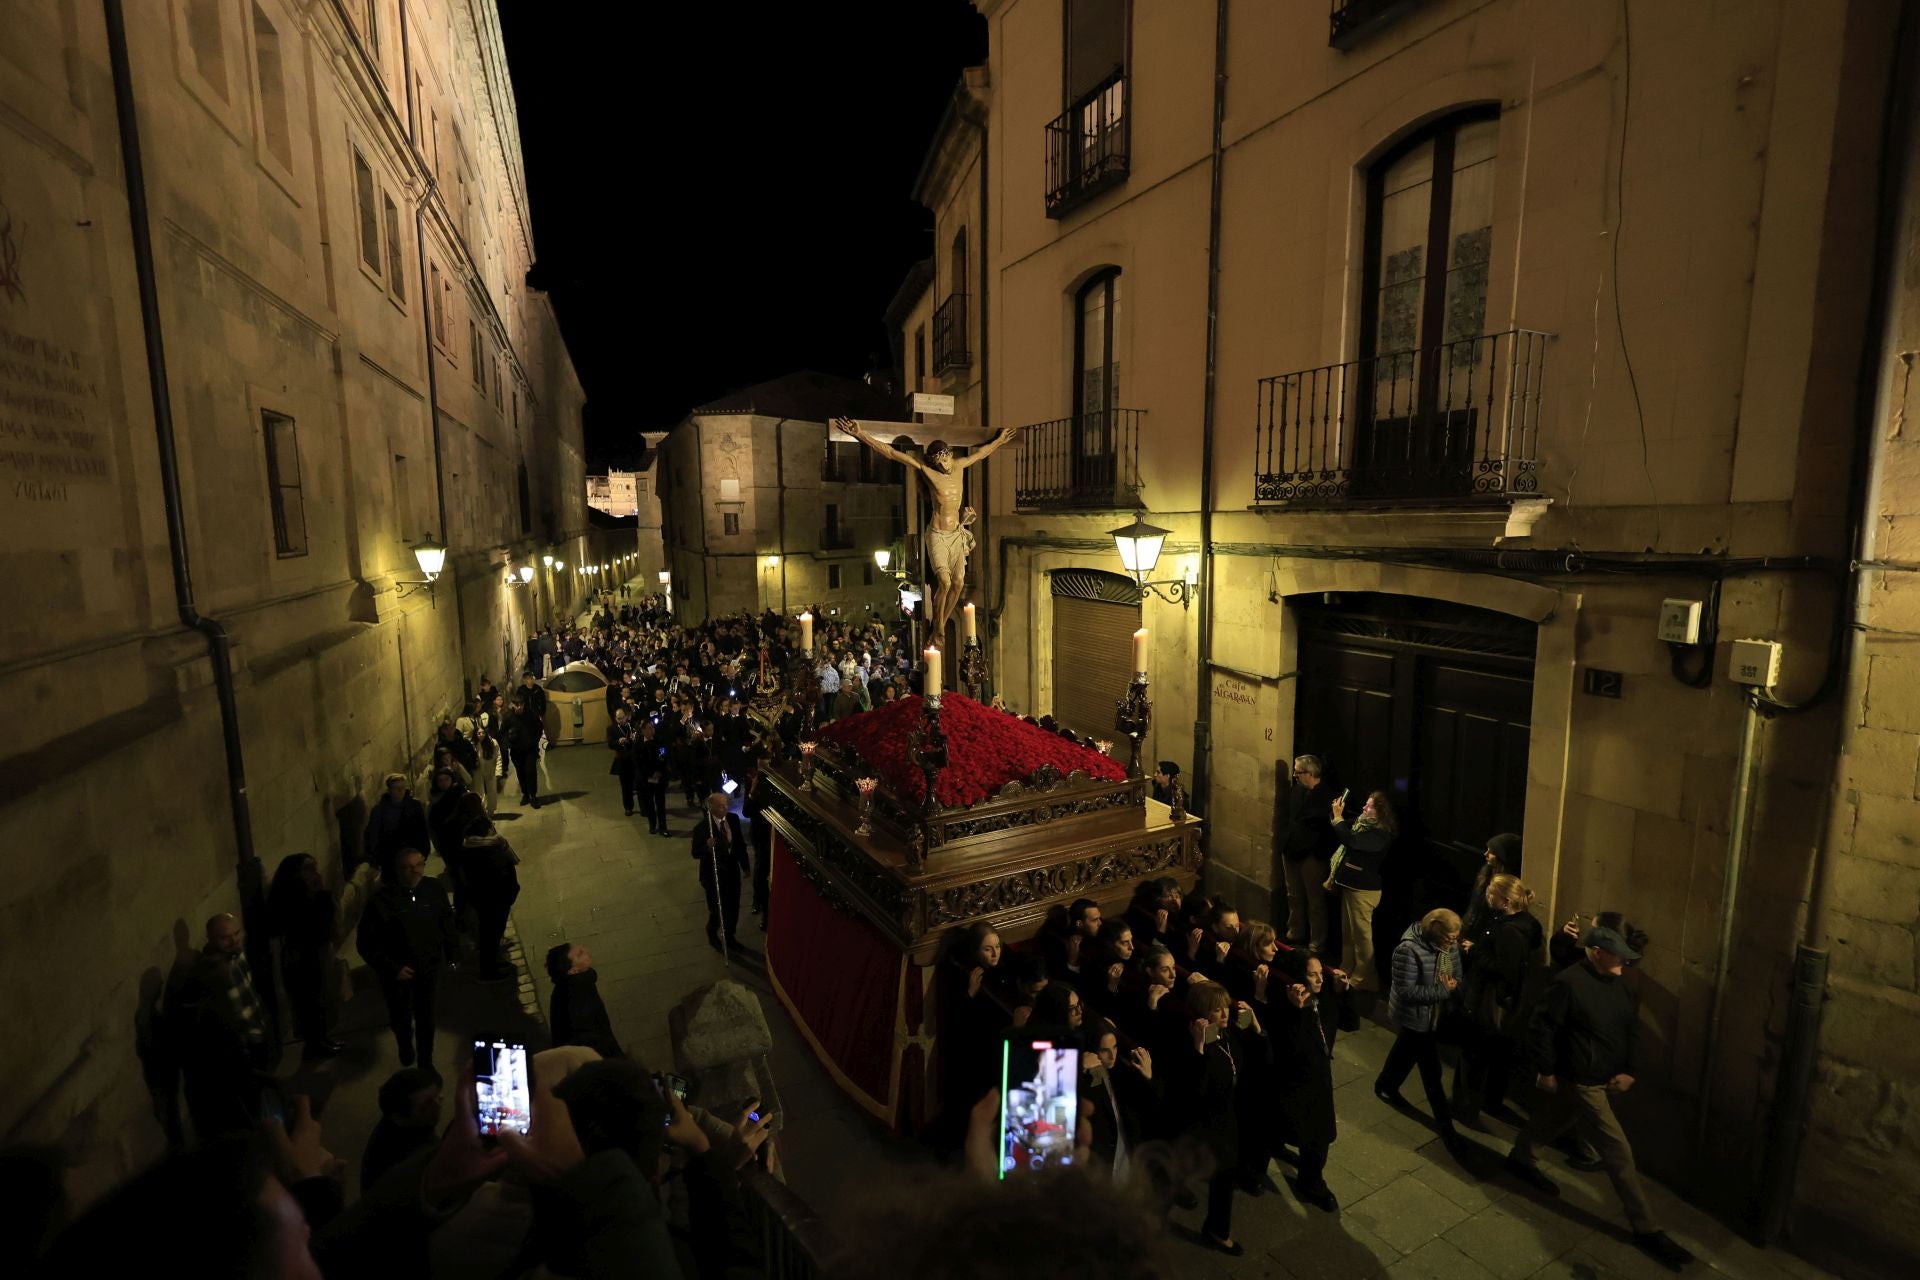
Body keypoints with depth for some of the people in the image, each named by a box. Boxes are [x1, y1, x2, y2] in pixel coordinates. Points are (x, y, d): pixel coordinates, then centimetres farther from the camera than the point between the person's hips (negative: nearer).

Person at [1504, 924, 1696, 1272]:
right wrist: (1544, 1070, -14)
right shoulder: (1568, 982, -26)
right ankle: (1647, 1229, 13)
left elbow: (1631, 1030, 11)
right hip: (1581, 1082, -8)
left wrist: (1628, 1070, 3)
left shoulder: (1621, 984, -1)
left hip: (1607, 1078, 8)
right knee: (1619, 1153, -2)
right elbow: (1541, 1028, -20)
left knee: (1551, 1121, 26)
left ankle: (1520, 1159, 48)